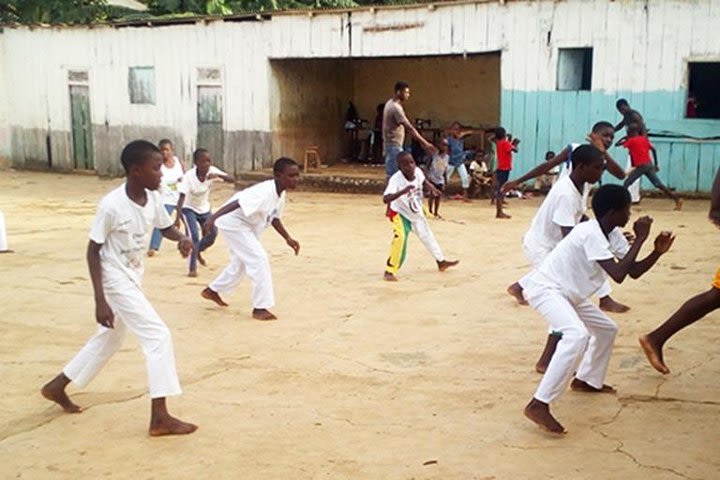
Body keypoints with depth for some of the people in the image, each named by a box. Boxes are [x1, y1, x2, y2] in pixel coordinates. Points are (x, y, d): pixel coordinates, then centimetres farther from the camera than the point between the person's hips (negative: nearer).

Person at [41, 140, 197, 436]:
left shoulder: (153, 199, -5)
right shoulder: (111, 205, -24)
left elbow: (165, 227, 13)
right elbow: (93, 251, -18)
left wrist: (181, 238, -11)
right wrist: (100, 300, -21)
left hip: (132, 279, 9)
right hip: (115, 281, -9)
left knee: (109, 339, 23)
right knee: (158, 336, -14)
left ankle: (57, 386, 41)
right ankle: (160, 418, -8)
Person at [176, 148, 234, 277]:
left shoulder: (212, 171, -20)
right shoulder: (189, 176, -31)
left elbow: (232, 180, -25)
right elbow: (182, 197, -37)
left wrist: (218, 175, -45)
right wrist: (178, 217, -48)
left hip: (204, 208, 5)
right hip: (189, 209, -5)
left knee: (212, 234, 3)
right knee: (194, 235, -20)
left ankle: (198, 251, 35)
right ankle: (193, 268, -7)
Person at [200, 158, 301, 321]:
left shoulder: (280, 195, -3)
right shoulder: (264, 192, -32)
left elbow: (274, 218, 11)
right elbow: (237, 203, -40)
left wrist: (288, 238, 4)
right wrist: (213, 217, -48)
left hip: (248, 226, 10)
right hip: (234, 222, -10)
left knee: (241, 262, 25)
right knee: (259, 259, -14)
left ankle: (213, 290, 44)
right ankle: (260, 307, -7)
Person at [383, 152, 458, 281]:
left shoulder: (417, 171, -21)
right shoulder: (395, 179, -36)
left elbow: (424, 181, 5)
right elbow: (385, 199, -51)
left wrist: (431, 188, -15)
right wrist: (402, 191, -64)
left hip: (417, 213, 6)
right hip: (399, 213, -6)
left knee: (427, 236, 21)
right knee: (400, 237, -29)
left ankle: (441, 261, 44)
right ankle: (390, 271, -18)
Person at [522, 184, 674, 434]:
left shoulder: (613, 235, 4)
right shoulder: (591, 233, -25)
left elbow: (634, 271, 6)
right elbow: (618, 275, -32)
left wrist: (657, 252, -9)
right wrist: (640, 239, -25)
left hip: (569, 293, 10)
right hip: (545, 288, -10)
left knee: (607, 329, 21)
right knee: (578, 335, -32)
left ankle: (587, 381, 41)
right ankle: (538, 405, -33)